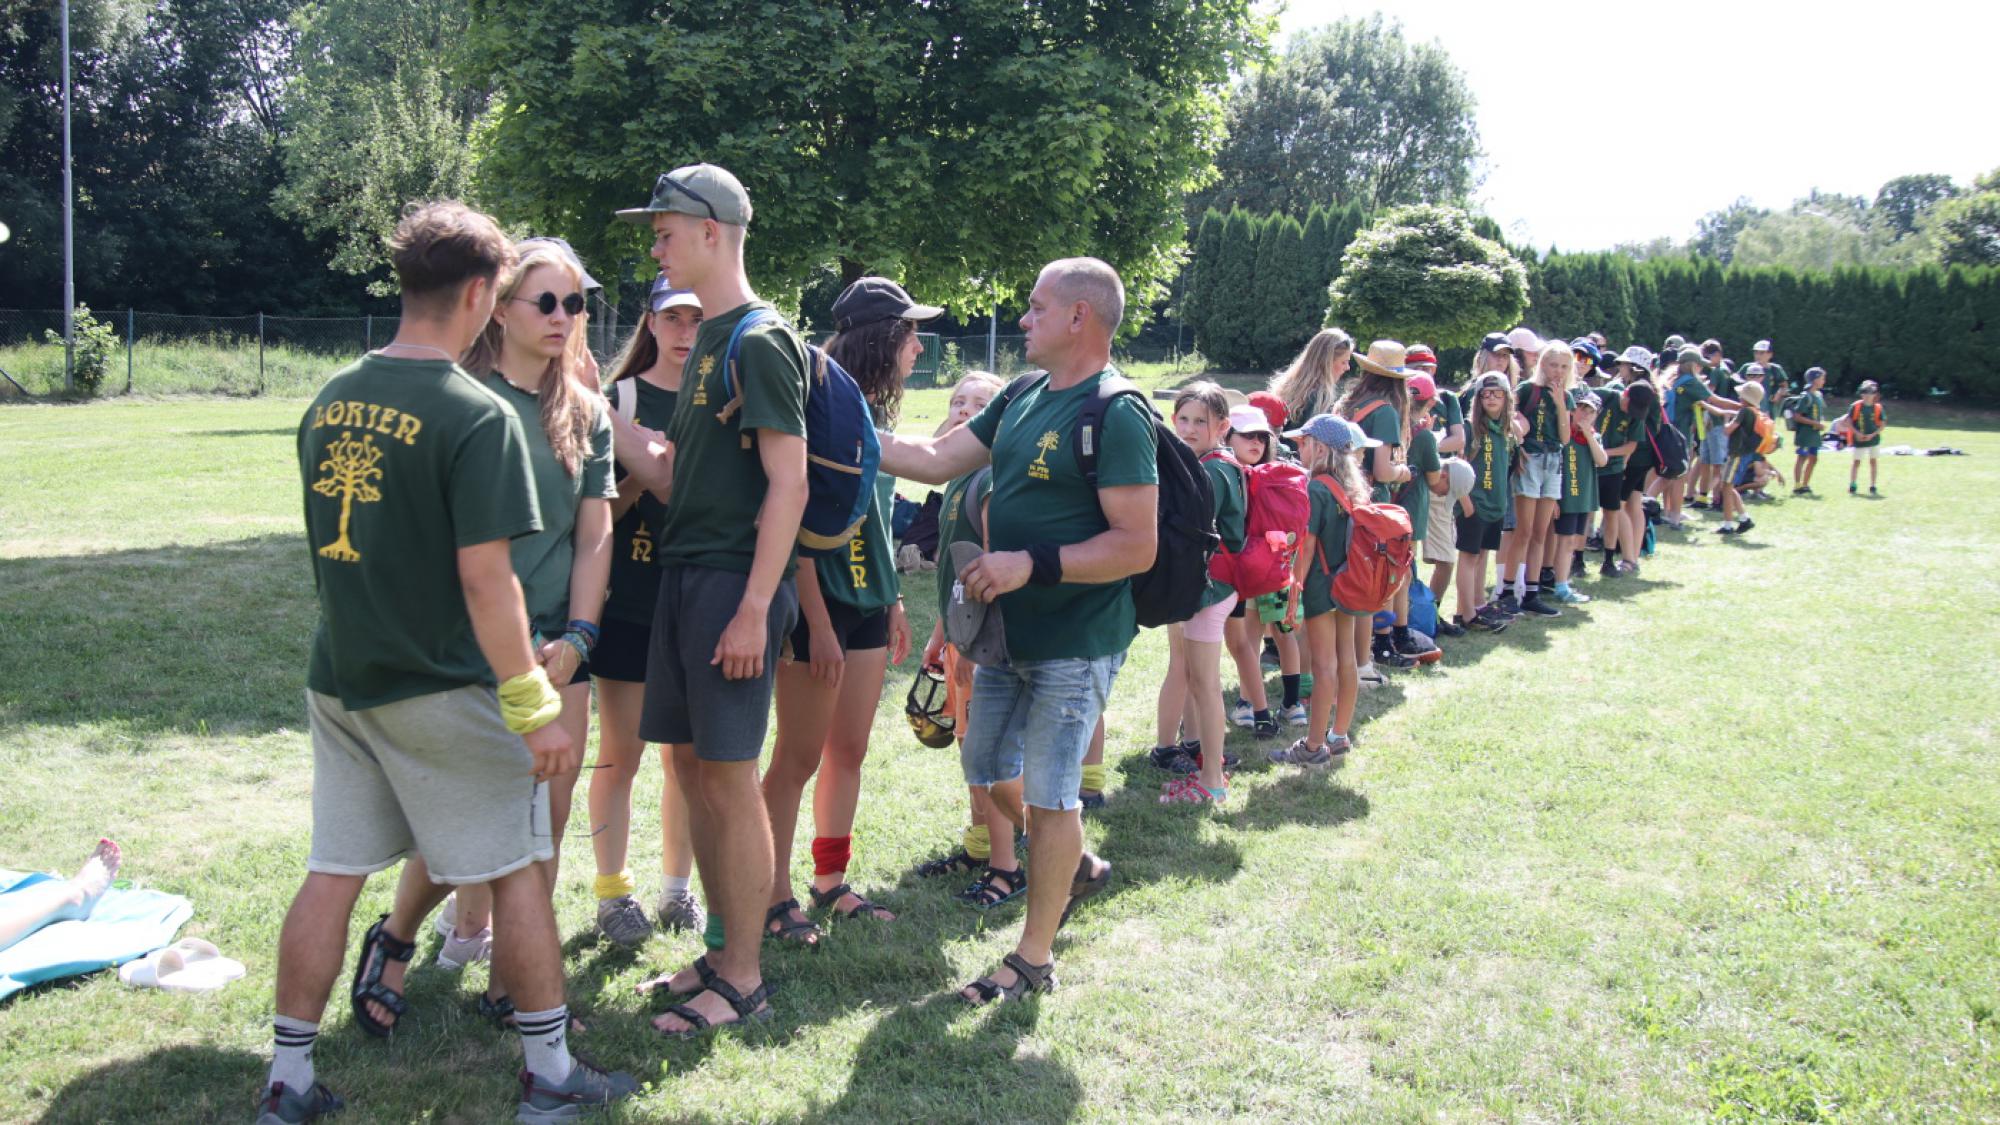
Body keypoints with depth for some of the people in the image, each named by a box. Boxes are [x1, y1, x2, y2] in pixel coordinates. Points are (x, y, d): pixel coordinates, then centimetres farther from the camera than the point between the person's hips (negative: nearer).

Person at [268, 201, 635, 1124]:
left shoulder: (330, 400, 5)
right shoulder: (476, 414, -18)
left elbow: (332, 539, 14)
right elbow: (484, 578, -21)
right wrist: (534, 705, -17)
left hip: (339, 679, 7)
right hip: (441, 691, -6)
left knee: (333, 872, 14)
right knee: (518, 868, 8)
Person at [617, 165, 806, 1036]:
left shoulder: (760, 342, -12)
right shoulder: (709, 340, 16)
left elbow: (788, 483, -17)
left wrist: (754, 607, -21)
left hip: (734, 583, -9)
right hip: (684, 573, 9)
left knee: (729, 776, -4)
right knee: (691, 766, 12)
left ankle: (744, 981, 8)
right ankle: (726, 949, 25)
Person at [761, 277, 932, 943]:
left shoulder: (874, 416, 12)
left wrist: (893, 602, 18)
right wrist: (819, 624, -20)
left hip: (868, 606, 8)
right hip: (820, 607, -8)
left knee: (849, 751, 13)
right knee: (799, 757, 0)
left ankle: (831, 882, 25)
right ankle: (777, 896, 11)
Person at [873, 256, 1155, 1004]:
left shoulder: (1116, 415, -18)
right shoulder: (1024, 400, 10)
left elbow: (1136, 546, -22)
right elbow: (934, 460, 11)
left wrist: (1032, 564, -26)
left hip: (1075, 640, -9)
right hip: (1010, 630, 9)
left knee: (1049, 793, 1)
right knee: (990, 769, 18)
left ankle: (1034, 958, 16)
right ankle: (1075, 867, 41)